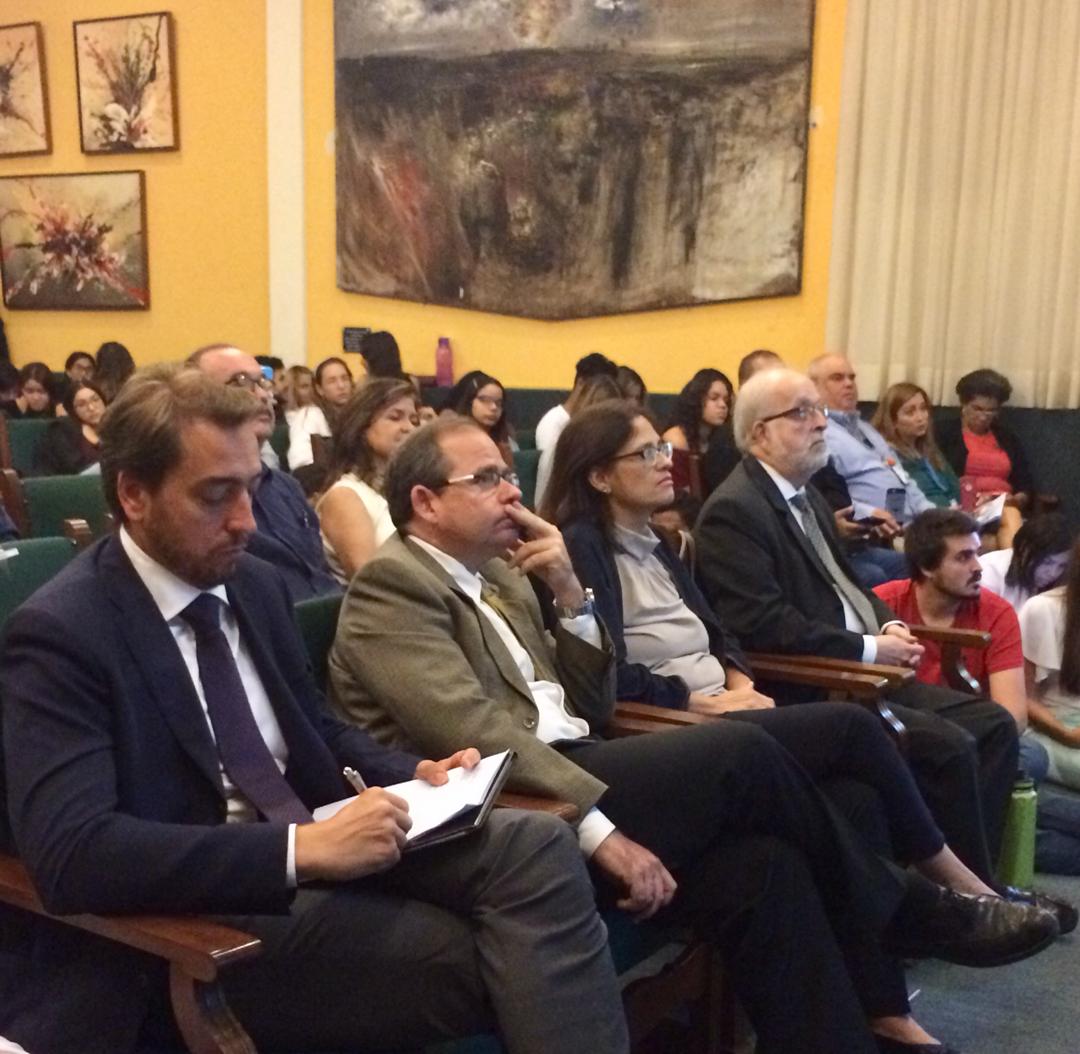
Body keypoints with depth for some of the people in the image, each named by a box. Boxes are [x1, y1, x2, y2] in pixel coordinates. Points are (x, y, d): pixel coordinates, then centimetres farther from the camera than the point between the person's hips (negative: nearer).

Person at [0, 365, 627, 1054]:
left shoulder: (258, 586, 10)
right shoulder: (59, 633, -12)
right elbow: (71, 850, -23)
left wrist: (414, 774, 0)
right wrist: (304, 849, -30)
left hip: (321, 845, 6)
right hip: (203, 914, -6)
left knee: (535, 845, -21)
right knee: (483, 958, -26)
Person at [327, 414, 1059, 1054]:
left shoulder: (501, 576, 19)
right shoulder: (393, 586, -7)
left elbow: (590, 711, 16)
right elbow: (472, 730, -19)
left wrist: (570, 594, 3)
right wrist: (600, 829, -23)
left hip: (566, 776, 8)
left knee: (763, 863, -15)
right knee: (740, 751, -17)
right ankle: (901, 908, 6)